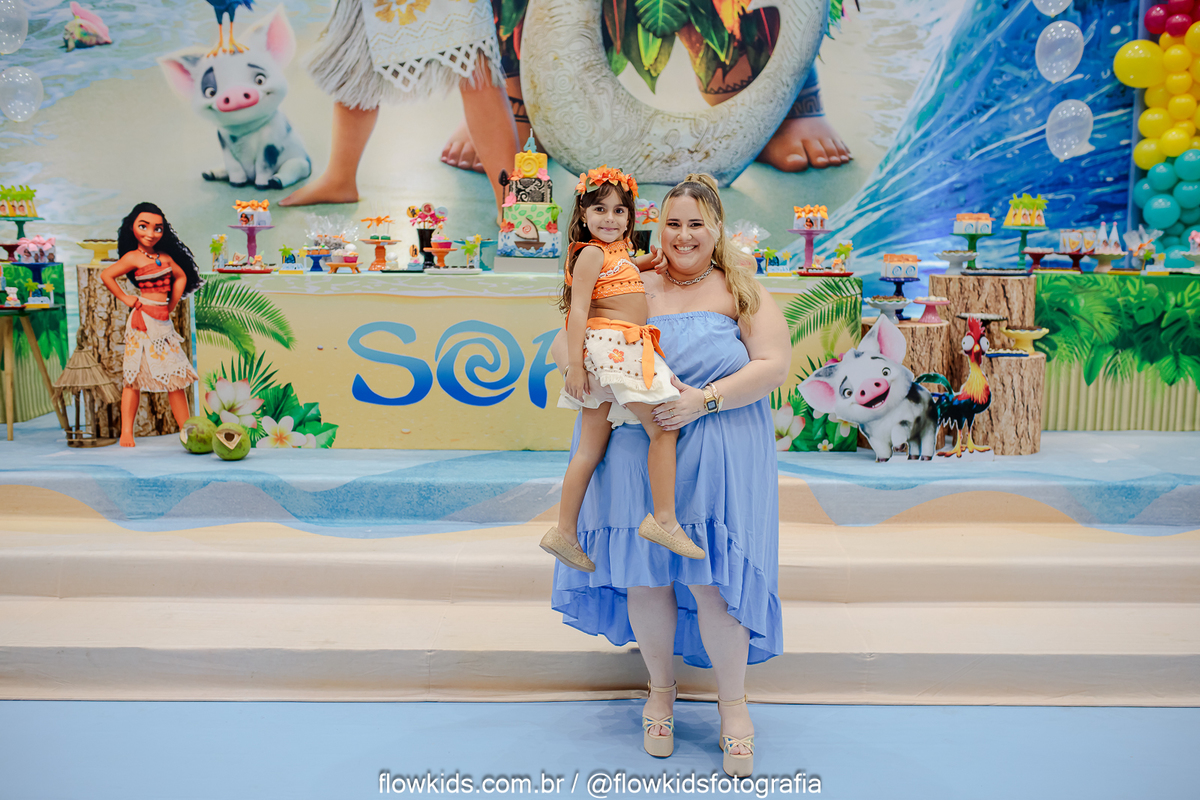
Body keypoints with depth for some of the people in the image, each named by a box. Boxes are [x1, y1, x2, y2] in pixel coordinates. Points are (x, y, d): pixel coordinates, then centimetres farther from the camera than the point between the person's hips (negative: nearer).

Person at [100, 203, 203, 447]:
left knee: (176, 377, 5)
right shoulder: (133, 257, -6)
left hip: (163, 322, 6)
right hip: (143, 320, -6)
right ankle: (126, 434, 1)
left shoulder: (165, 256, 10)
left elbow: (181, 276, 23)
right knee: (135, 377, -4)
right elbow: (106, 275, -14)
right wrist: (125, 299, -8)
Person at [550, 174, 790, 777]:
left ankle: (733, 702, 18)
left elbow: (774, 365, -4)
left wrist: (706, 399, -17)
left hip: (718, 458, -1)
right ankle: (660, 687, 31)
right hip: (636, 457, 2)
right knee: (644, 576, 6)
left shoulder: (744, 293, 7)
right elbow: (566, 347, 5)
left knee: (713, 577, -4)